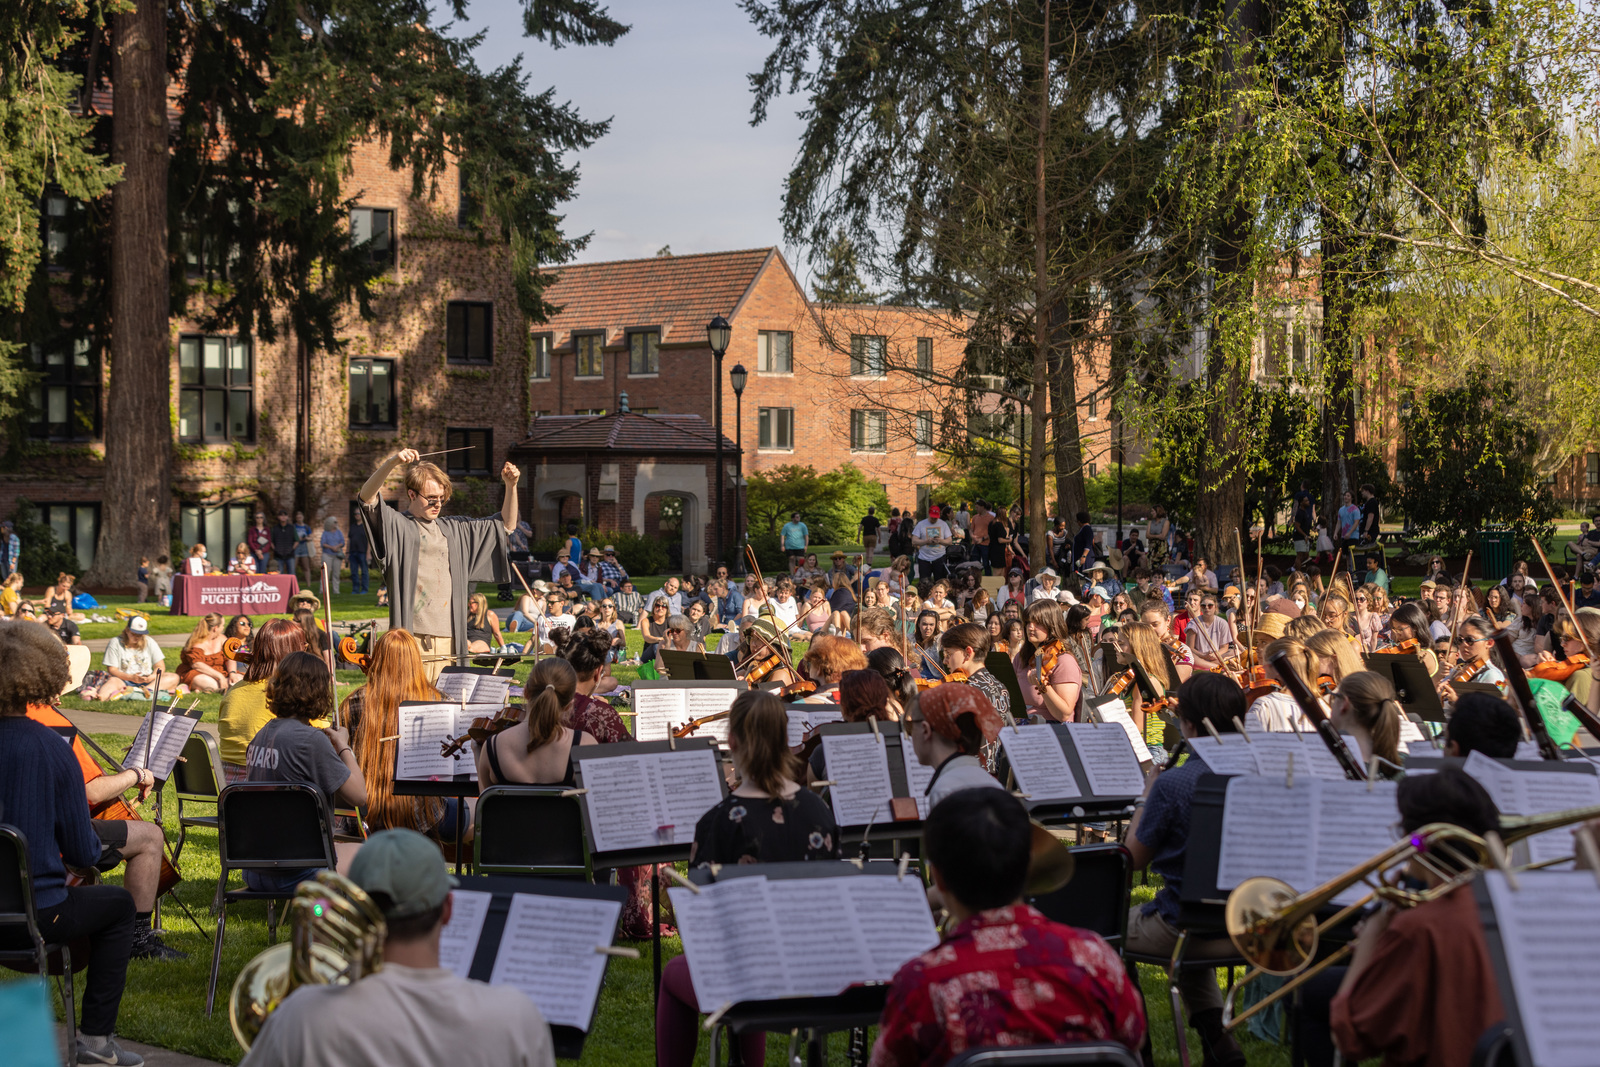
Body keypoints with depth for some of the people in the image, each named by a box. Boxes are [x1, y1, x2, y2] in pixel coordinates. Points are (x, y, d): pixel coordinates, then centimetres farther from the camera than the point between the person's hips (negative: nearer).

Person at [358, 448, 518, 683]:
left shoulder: (452, 529, 18)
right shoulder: (397, 525, 3)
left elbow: (506, 525, 25)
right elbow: (367, 498, -15)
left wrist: (511, 487, 9)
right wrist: (391, 462, -30)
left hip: (448, 637, 5)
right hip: (411, 636, -5)